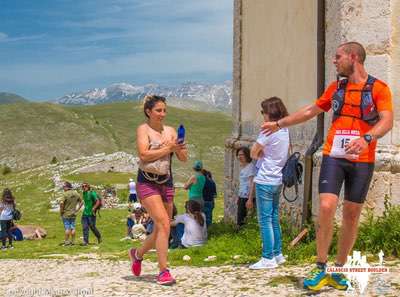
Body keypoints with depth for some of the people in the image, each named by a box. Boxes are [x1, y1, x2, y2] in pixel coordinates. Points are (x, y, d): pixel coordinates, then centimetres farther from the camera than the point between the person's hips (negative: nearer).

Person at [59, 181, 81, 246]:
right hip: (73, 214, 5)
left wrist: (61, 211, -13)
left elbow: (61, 203, -26)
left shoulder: (65, 194, -17)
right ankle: (73, 241, 13)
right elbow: (81, 201, 12)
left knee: (67, 228, -2)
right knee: (72, 228, 10)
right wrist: (77, 209, 16)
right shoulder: (76, 193, 3)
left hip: (66, 214, -5)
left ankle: (66, 242, 1)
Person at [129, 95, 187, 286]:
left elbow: (184, 159, 8)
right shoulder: (143, 129, -3)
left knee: (160, 229, 12)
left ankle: (138, 253, 38)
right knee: (163, 224, -19)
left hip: (166, 182, 6)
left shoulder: (170, 131, 11)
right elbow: (144, 155, -16)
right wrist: (168, 148, -14)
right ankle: (163, 271, -15)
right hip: (147, 182, -6)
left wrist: (178, 149, -13)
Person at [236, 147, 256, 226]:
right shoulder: (242, 167, 16)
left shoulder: (251, 167, -11)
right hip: (241, 197, 9)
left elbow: (252, 184, -17)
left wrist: (250, 199, -23)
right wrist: (238, 197, 18)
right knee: (240, 220, 9)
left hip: (247, 198, -9)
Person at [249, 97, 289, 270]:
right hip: (278, 179, 8)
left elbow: (253, 153, -10)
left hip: (265, 181, -8)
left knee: (265, 220, -4)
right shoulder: (284, 130, 9)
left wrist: (261, 153, 7)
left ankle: (268, 258, -3)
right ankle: (277, 254, 21)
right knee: (274, 218, 15)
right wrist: (265, 153, 3)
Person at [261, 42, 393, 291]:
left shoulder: (379, 88, -3)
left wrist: (366, 138, -33)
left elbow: (387, 121, -15)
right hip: (333, 157, 2)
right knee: (326, 207, -14)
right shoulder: (335, 88, 11)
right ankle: (321, 269, -5)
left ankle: (339, 270, 17)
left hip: (362, 161, -2)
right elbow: (310, 111, 23)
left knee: (352, 214, 5)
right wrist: (279, 124, 29)